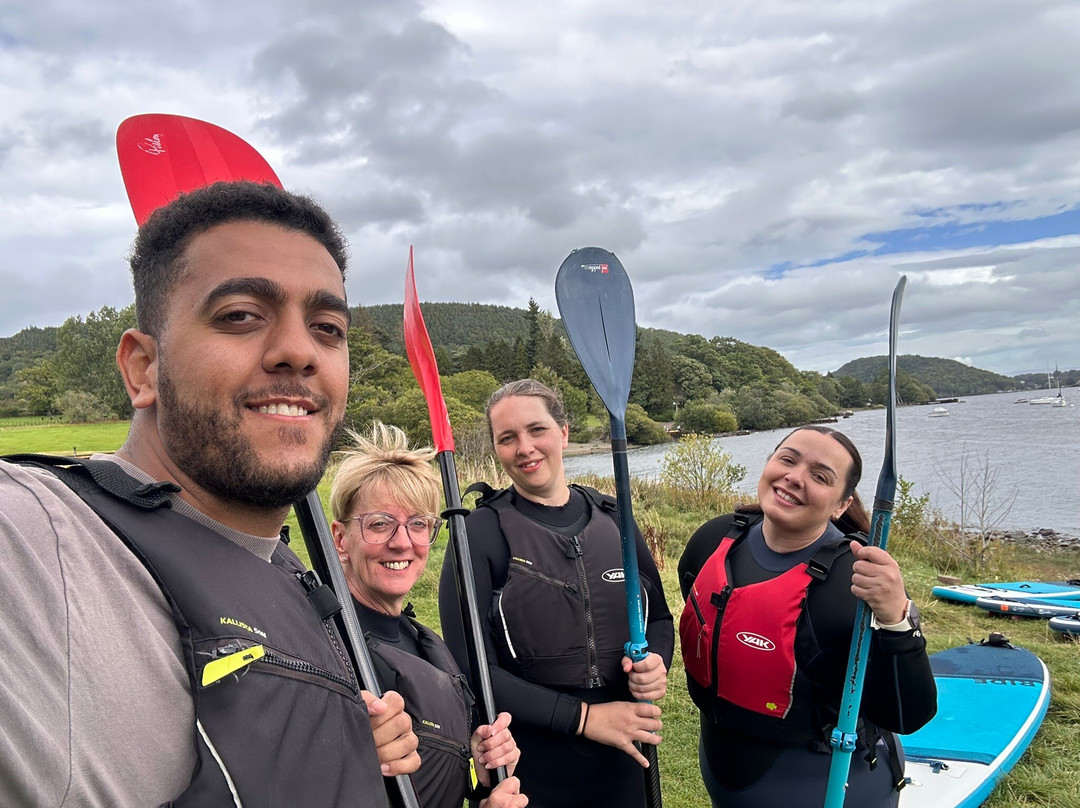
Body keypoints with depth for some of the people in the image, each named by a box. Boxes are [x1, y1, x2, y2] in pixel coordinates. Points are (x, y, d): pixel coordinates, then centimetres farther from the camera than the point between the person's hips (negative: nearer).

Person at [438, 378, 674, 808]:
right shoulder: (482, 532, -13)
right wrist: (584, 716, -19)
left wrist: (656, 662, -12)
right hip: (525, 772, -4)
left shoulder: (612, 519, -1)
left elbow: (658, 617, 10)